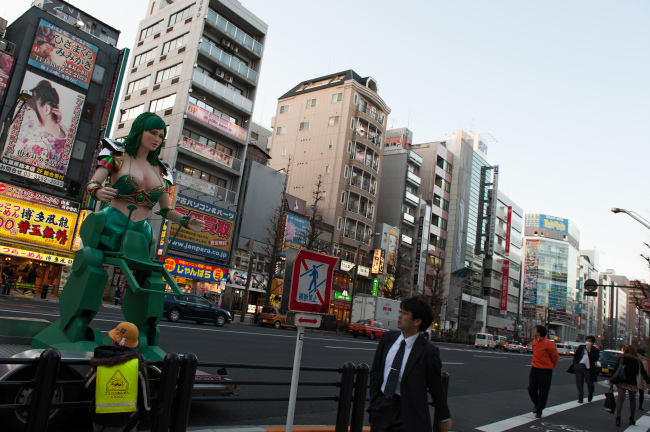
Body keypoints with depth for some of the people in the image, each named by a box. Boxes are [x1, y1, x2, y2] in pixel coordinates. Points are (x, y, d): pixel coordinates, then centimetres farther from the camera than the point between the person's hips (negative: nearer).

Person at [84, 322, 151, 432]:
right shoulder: (138, 364, -15)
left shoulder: (99, 363, -15)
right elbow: (144, 392, -6)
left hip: (99, 415, 1)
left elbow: (88, 385, 0)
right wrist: (145, 411, 9)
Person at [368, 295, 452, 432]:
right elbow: (375, 371, 10)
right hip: (382, 406, 4)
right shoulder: (387, 338, 2)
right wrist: (375, 401, 5)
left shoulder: (429, 351, -13)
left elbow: (436, 386, -4)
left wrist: (445, 418, 7)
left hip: (410, 413, -4)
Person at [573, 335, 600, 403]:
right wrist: (575, 363, 7)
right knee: (579, 383, 3)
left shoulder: (595, 350, 3)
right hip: (579, 366, 2)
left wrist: (589, 351, -14)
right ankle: (580, 398, 12)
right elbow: (575, 355, 17)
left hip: (588, 368, -2)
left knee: (590, 384, 5)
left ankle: (590, 396, 32)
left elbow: (595, 359, -13)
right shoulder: (581, 347, 11)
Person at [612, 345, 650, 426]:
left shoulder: (621, 358, 3)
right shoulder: (637, 361, 4)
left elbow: (615, 370, -1)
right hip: (632, 383, 0)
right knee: (633, 400, 18)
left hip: (621, 382, 0)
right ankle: (632, 419, 22)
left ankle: (618, 417, -20)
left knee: (620, 399, -2)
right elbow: (643, 373, 0)